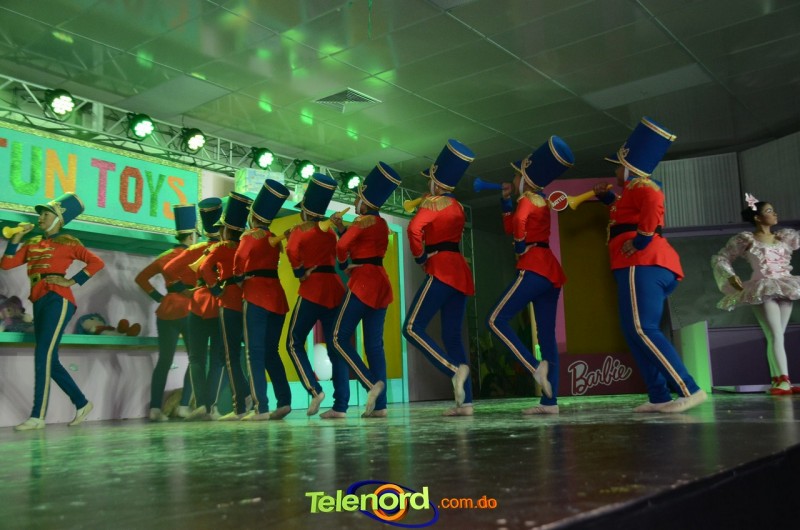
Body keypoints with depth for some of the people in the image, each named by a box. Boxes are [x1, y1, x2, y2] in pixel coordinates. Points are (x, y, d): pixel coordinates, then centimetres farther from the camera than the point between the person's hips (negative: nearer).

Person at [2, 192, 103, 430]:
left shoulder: (67, 242, 3)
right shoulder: (32, 244, 20)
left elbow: (96, 262, -5)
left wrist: (71, 281, -10)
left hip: (57, 300, -7)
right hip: (39, 302, 7)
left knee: (43, 355, -14)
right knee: (50, 360, 7)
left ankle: (37, 416, -12)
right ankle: (82, 403, 18)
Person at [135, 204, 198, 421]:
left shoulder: (166, 255, 11)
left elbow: (141, 278, 13)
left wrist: (158, 296, 12)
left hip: (166, 312, 6)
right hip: (189, 311, -5)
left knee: (164, 360, 9)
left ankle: (155, 408, 5)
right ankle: (185, 405, -2)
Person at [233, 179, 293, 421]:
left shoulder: (249, 236, -1)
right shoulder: (274, 238, 16)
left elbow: (239, 266, 3)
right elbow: (269, 262, 15)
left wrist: (237, 278, 21)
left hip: (256, 296, -6)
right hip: (277, 296, 6)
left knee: (255, 353, -5)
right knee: (271, 352, 12)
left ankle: (261, 408, -9)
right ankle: (284, 402, 5)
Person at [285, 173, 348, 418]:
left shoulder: (299, 231, 0)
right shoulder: (330, 232, 16)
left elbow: (292, 252, -18)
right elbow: (339, 255, 16)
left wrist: (300, 271, -4)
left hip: (312, 290, -5)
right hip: (335, 289, 5)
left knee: (295, 343, 7)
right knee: (335, 348, 4)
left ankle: (314, 390, -9)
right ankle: (340, 405, 0)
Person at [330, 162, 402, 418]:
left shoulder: (363, 221, -8)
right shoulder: (382, 223, 16)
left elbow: (342, 246, -15)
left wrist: (344, 264, 3)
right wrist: (342, 227, 19)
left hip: (363, 282, -8)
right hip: (380, 283, 8)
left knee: (340, 337, -3)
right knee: (374, 344, 5)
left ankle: (372, 384, -16)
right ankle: (379, 405, 2)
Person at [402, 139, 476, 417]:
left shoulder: (432, 202, -4)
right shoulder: (458, 207, 19)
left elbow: (414, 228, -22)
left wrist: (419, 256, -9)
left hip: (441, 270, -8)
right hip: (460, 271, 8)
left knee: (412, 328, -8)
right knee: (452, 336, 7)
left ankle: (455, 369, -21)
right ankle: (464, 401, 3)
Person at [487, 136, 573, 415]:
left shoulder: (527, 199, -5)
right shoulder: (541, 202, 23)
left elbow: (518, 221, -29)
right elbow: (510, 227, 31)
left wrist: (521, 248, -16)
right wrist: (506, 199, 27)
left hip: (534, 268, -9)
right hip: (550, 271, 9)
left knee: (496, 320, -7)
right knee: (546, 334, 3)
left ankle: (535, 367, -18)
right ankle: (550, 401, 1)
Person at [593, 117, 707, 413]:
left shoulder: (639, 185, -1)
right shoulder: (636, 189, 29)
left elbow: (653, 205, -24)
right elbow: (628, 213, 49)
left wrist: (640, 240, -23)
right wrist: (609, 198, 38)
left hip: (643, 264, -11)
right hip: (651, 266, 11)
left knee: (642, 329, -19)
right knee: (636, 333, 5)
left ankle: (690, 390, -24)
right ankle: (660, 398, -1)